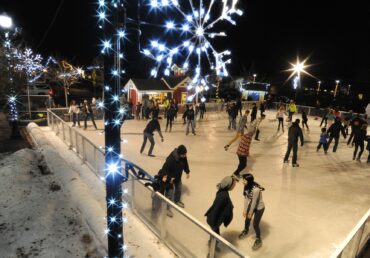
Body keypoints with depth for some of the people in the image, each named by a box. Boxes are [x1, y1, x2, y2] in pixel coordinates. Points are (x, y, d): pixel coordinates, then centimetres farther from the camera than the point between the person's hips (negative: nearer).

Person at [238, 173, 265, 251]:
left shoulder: (255, 189, -38)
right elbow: (246, 199, -9)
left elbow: (254, 202, -26)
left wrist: (251, 212, -13)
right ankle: (246, 230, 53)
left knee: (255, 224, 2)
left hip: (259, 207, -6)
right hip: (251, 205, 7)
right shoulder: (246, 186, -16)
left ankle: (258, 240, 28)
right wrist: (245, 210, -8)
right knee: (247, 219, 21)